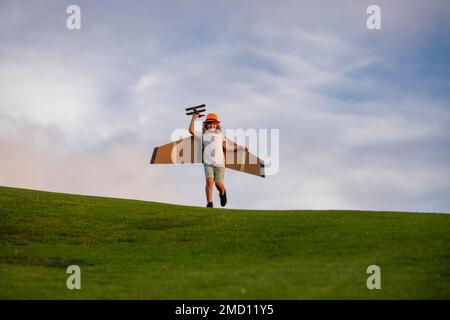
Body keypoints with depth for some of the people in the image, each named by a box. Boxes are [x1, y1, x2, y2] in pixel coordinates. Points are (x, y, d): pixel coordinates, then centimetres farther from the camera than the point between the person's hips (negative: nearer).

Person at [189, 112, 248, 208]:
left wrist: (241, 147, 19)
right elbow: (191, 130, 2)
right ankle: (209, 203, -18)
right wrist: (194, 118, -2)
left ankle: (222, 193, 28)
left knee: (218, 183, -8)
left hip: (220, 164, 1)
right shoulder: (204, 135, 12)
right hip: (208, 164, -1)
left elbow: (228, 147, 22)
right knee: (209, 181, -21)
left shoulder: (220, 135, 17)